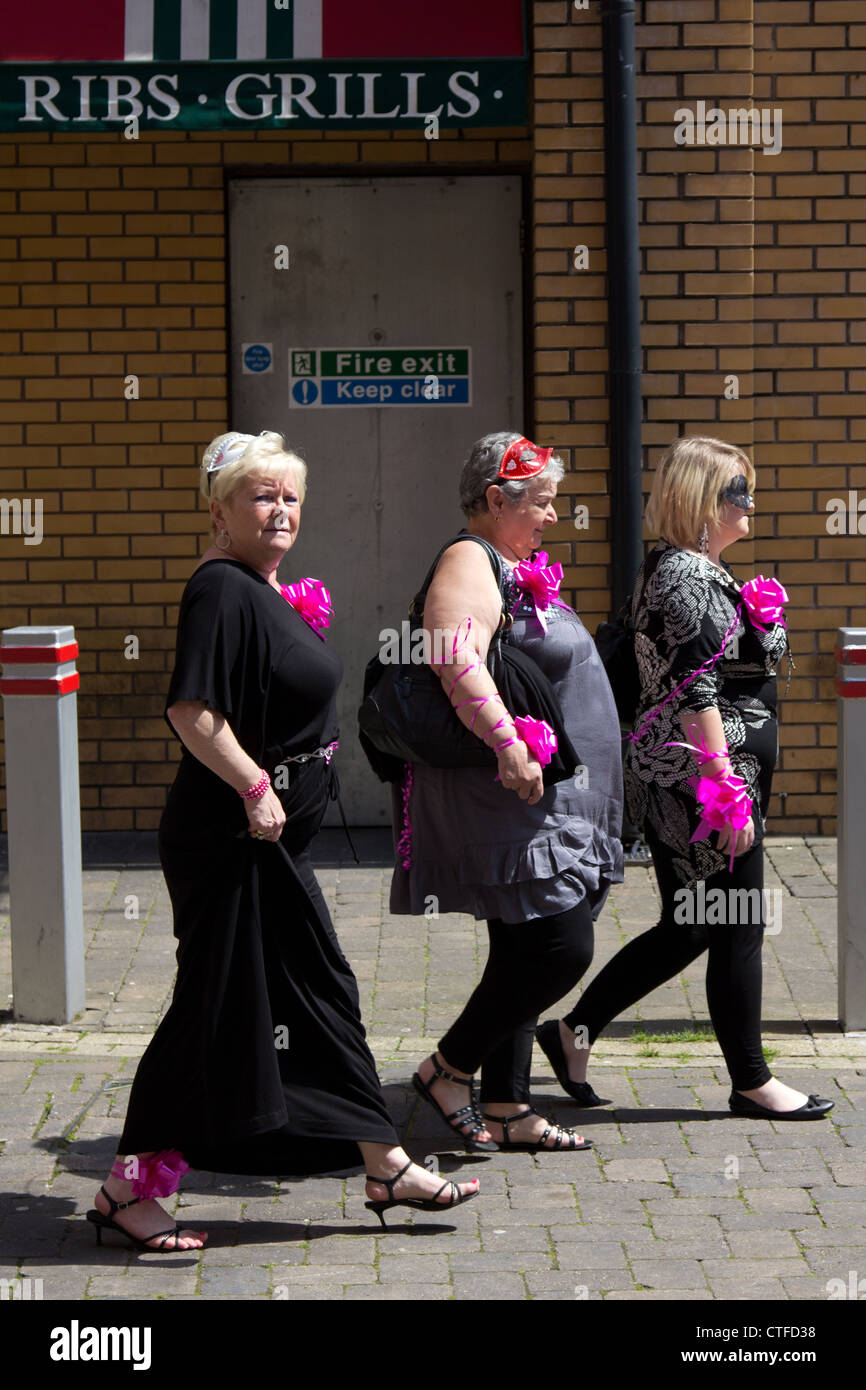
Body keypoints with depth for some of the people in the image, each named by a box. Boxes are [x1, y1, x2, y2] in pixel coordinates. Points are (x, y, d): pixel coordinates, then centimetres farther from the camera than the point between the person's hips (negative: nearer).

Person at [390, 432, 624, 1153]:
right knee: (560, 947, -12)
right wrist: (511, 747, -32)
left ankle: (507, 1108, 18)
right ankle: (447, 1072, 2)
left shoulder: (518, 569, 19)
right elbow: (456, 660, -29)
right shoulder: (471, 562, -13)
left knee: (526, 952, 12)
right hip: (511, 797, -11)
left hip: (548, 799, 11)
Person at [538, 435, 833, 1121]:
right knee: (736, 929, 0)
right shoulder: (689, 577, -17)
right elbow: (696, 694, -22)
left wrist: (756, 621, 16)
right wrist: (729, 793, -22)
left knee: (687, 927, 14)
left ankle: (576, 1030, 17)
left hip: (675, 780, 11)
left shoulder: (679, 569, 15)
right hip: (705, 779, -11)